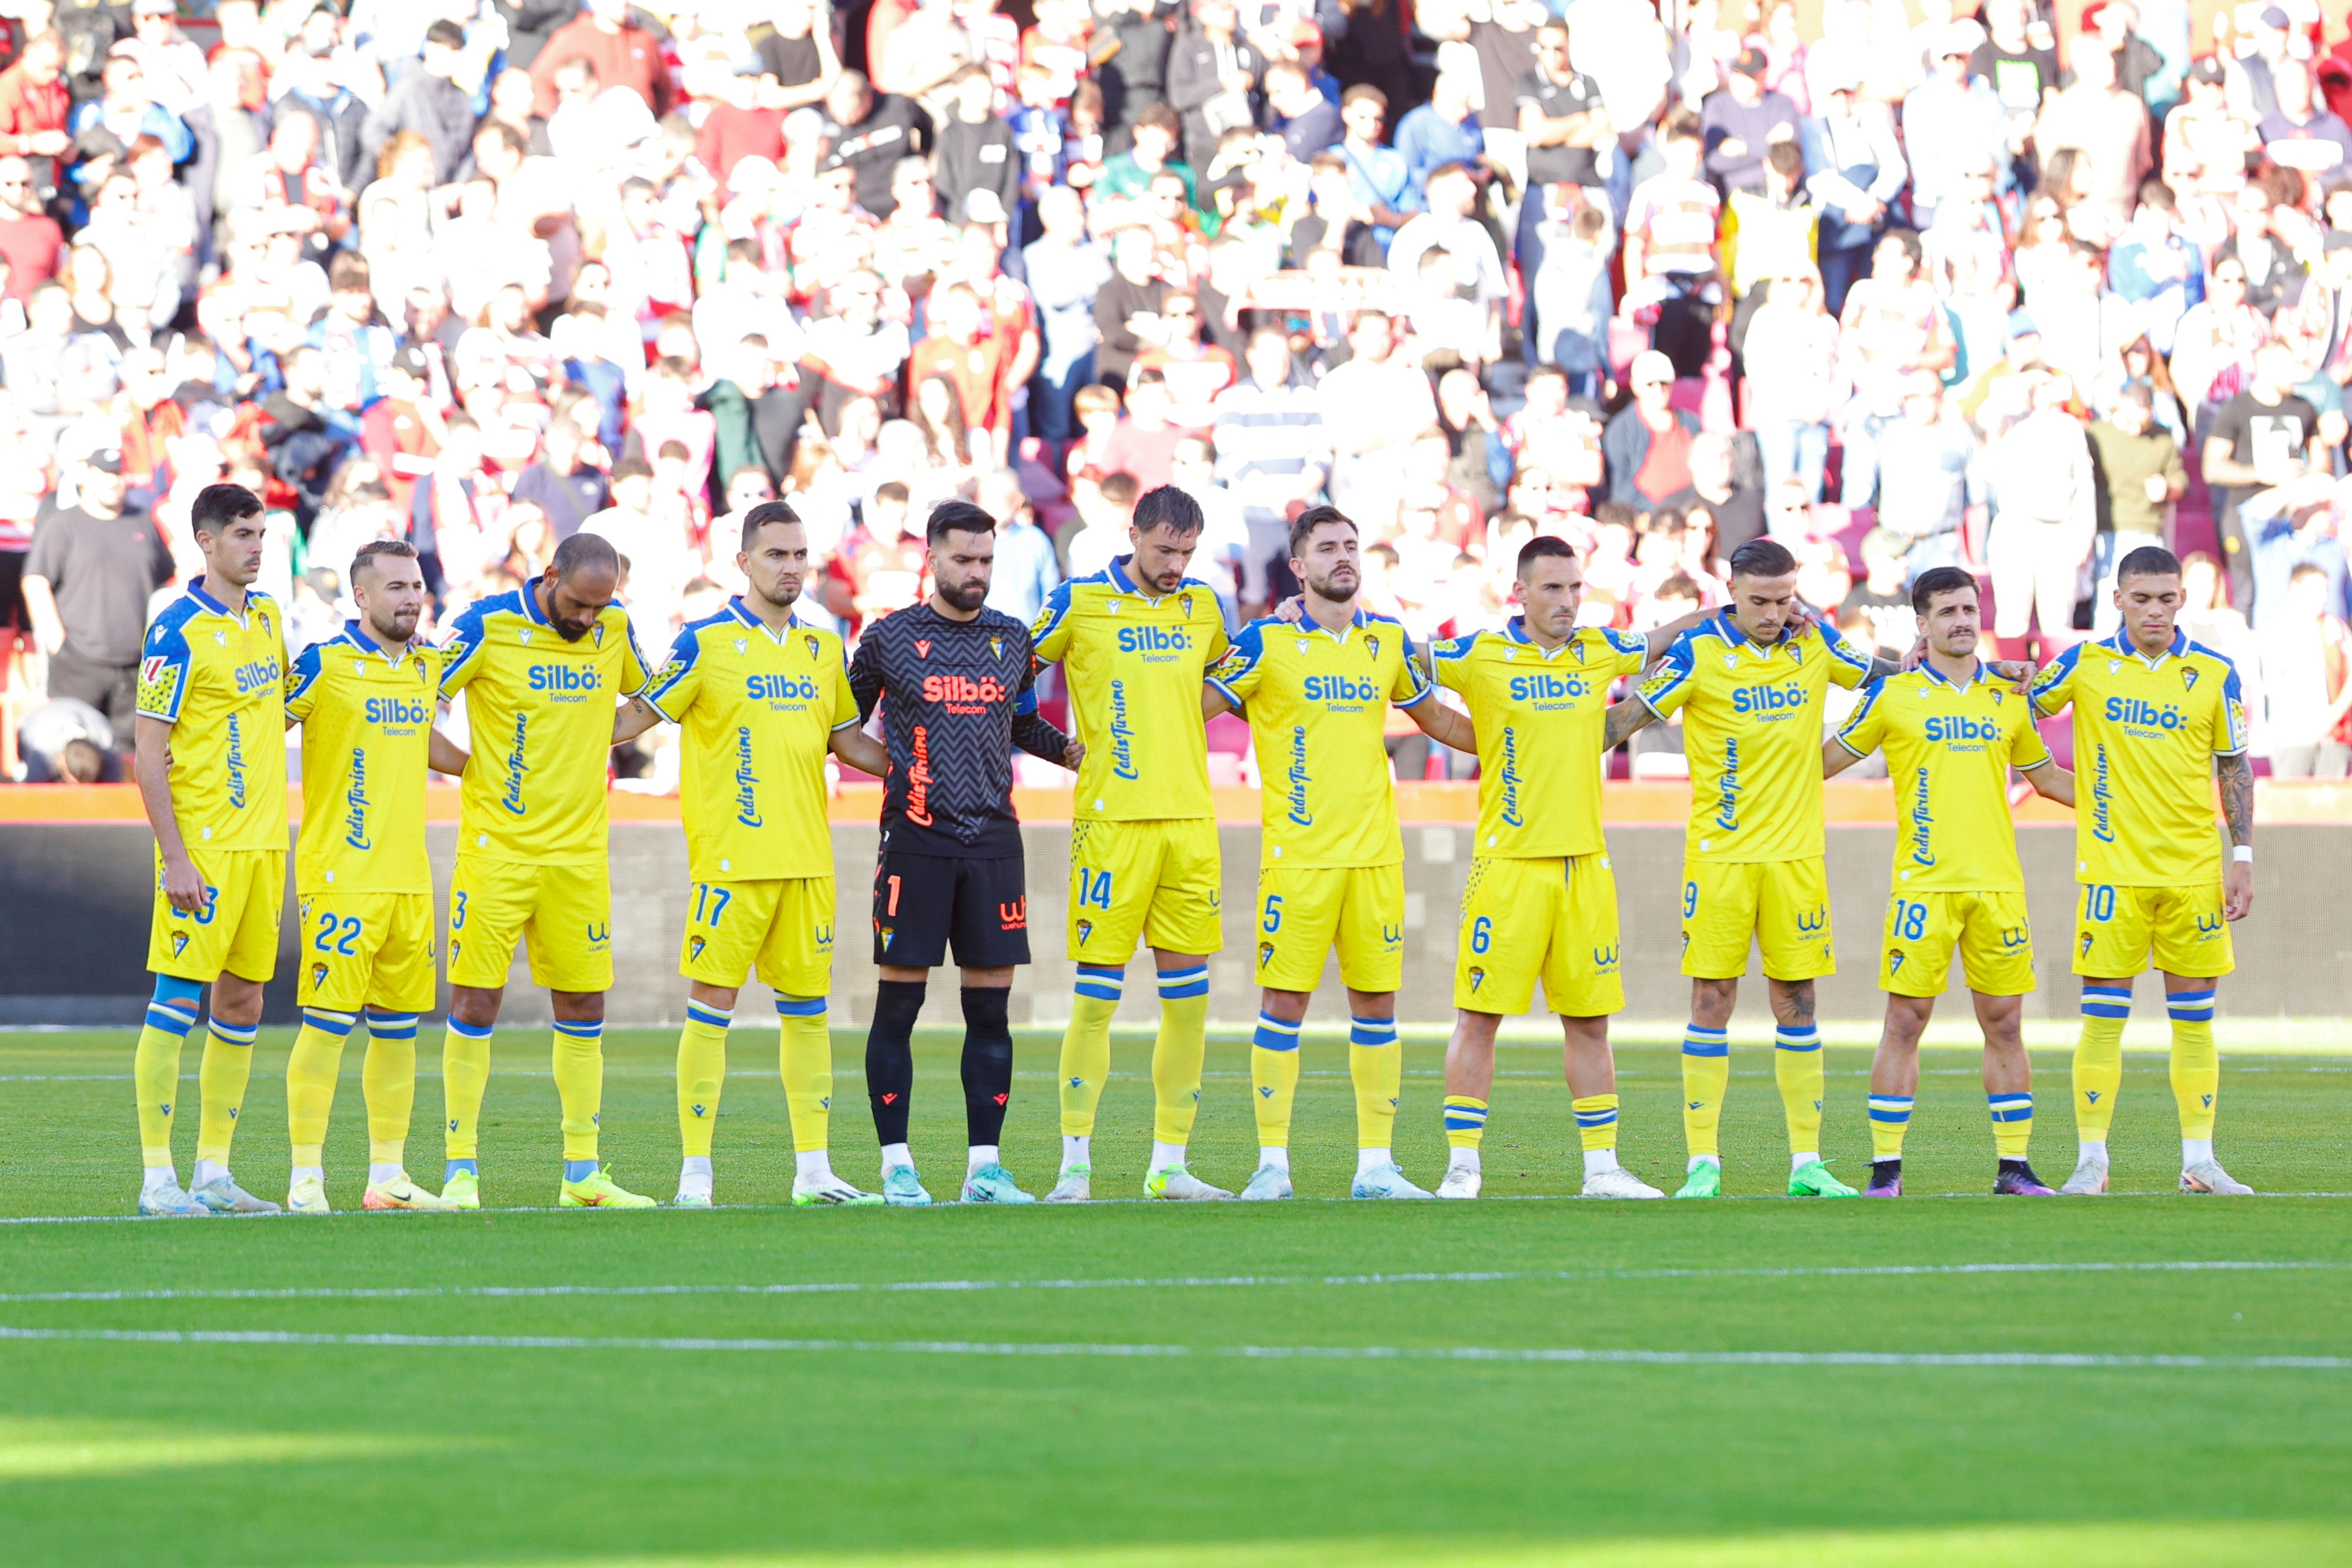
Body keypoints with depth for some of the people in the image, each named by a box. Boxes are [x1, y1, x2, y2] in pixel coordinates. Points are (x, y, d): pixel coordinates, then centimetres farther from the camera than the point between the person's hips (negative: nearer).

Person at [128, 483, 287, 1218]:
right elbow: (148, 754, -13)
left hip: (263, 843, 8)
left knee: (241, 1004, 9)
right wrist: (174, 858, -17)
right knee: (178, 999, -7)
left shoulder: (268, 617, 11)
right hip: (203, 847, -8)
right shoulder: (178, 631, -11)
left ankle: (213, 1173, 14)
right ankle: (157, 1179, -5)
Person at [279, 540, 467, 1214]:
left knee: (398, 1028, 9)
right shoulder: (323, 664, -8)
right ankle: (306, 1178, -5)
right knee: (329, 1022, -8)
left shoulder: (428, 665, 13)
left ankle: (388, 1174, 16)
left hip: (410, 878, 7)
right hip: (340, 878, -7)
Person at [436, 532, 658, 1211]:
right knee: (476, 1004, -5)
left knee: (583, 1008, 7)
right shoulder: (487, 627, -10)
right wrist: (468, 765, -8)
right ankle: (462, 1171, 0)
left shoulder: (614, 629, 4)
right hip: (497, 845, -5)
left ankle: (582, 1174, 14)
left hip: (580, 850, 5)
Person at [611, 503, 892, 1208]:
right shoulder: (705, 643, -3)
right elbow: (637, 716, -1)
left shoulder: (822, 648, 13)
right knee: (711, 1004, -5)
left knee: (807, 1007, 7)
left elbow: (846, 738, 24)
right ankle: (695, 1174, -2)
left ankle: (813, 1169, 12)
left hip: (807, 857, 5)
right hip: (729, 856, -5)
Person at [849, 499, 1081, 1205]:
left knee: (990, 1009, 2)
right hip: (915, 839, -3)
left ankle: (986, 1166, 7)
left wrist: (1076, 751, 14)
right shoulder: (889, 638, 2)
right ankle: (896, 1166, 3)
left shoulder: (1011, 639, 12)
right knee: (898, 1006, -3)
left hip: (993, 840, 3)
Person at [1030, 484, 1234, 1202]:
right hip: (1112, 820, -5)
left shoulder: (1203, 605, 11)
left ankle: (1168, 1165, 11)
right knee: (1097, 994, -6)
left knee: (1188, 997, 4)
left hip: (1191, 816, 5)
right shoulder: (1081, 603, -2)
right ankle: (1075, 1164, -1)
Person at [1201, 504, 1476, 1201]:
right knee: (1283, 1003, -4)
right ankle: (1272, 1162, 2)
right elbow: (1195, 709, 0)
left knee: (1376, 1003, 4)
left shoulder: (1389, 640, 11)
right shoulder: (1265, 643, -2)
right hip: (1296, 855, -4)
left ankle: (1376, 1164, 9)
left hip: (1376, 852, 4)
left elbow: (1435, 717, 25)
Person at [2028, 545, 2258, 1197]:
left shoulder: (2214, 674, 3)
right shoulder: (2085, 665, 1)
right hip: (2111, 868, -1)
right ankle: (2091, 1162, 1)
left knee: (2195, 1018, 4)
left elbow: (2234, 770, 8)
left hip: (2194, 871, 1)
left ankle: (2199, 1161, 9)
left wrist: (2243, 857, 3)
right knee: (2103, 1016, -3)